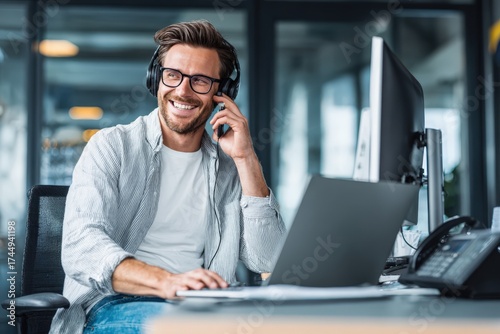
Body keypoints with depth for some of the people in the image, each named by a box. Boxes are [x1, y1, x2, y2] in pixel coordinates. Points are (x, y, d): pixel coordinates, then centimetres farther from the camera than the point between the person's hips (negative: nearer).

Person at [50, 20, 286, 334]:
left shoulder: (230, 167, 13)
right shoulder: (113, 146, 2)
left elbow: (267, 262, 1)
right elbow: (80, 246, -13)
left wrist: (247, 159, -4)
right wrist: (166, 282, -31)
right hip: (115, 306, -3)